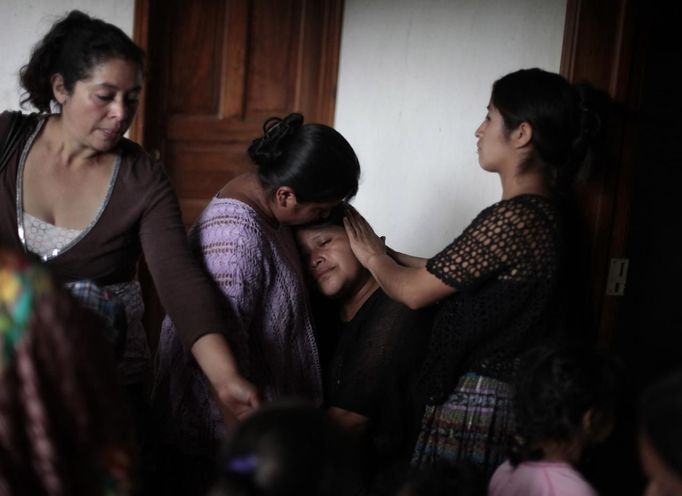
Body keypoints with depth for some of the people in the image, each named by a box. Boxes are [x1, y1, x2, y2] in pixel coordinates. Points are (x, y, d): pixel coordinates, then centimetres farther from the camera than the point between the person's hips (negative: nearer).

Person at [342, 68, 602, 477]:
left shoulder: (512, 218, -21)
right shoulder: (540, 211, 8)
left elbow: (414, 292, -13)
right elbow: (447, 275, 14)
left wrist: (373, 256, 5)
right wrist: (386, 253, 14)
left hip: (473, 403, -9)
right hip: (507, 394, 9)